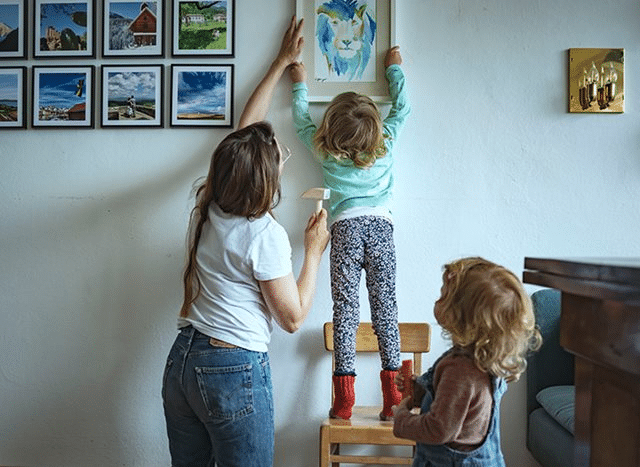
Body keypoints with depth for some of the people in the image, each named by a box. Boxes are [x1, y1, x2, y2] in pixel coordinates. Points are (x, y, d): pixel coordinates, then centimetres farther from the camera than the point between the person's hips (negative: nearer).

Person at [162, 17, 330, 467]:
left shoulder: (207, 207, 1)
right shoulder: (265, 235, -18)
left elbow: (246, 128, 13)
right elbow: (294, 317, -10)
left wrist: (281, 63, 24)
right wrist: (314, 251, -1)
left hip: (181, 361, 7)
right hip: (235, 372, -7)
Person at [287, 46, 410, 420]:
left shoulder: (325, 151, 5)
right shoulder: (385, 143, 6)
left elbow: (302, 120, 24)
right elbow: (402, 107, 23)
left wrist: (301, 84, 39)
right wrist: (395, 68, 36)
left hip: (346, 227, 0)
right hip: (380, 225, 1)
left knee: (345, 309, -1)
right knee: (385, 306, 1)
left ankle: (344, 398, 1)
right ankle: (392, 395, 4)